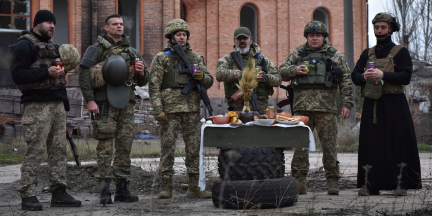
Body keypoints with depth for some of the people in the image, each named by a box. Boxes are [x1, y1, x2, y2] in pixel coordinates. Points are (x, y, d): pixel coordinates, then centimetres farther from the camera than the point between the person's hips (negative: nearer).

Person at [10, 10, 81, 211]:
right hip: (37, 105, -8)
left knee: (59, 149, 5)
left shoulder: (51, 47, 23)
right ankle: (28, 196, -6)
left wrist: (65, 105, 23)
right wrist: (47, 72, -21)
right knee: (35, 150, -10)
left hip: (57, 105, 8)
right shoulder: (24, 45, -4)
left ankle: (59, 192, 9)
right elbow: (18, 75, -14)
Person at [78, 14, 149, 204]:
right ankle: (105, 190, -3)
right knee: (105, 146, -5)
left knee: (125, 147, 5)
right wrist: (90, 100, -14)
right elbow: (83, 75, -5)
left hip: (126, 103, 5)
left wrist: (141, 72, -2)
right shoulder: (97, 49, 2)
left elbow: (143, 81, 21)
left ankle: (122, 190, 10)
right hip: (105, 103, -5)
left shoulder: (132, 51, 16)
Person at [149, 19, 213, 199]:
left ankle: (194, 186, 10)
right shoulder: (161, 58, 3)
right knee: (167, 147, -3)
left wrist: (202, 77, -9)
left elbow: (209, 82, 14)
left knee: (194, 147, 4)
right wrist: (157, 109, -12)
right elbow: (154, 86, -3)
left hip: (192, 109, 4)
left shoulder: (196, 57, 14)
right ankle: (166, 186, 3)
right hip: (170, 109, -3)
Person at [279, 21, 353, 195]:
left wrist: (346, 103, 1)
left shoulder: (335, 55, 12)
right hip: (302, 106, 1)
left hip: (326, 108, -1)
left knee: (329, 144, -1)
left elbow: (345, 81, 9)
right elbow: (282, 72, 14)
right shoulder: (298, 54, 15)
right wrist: (294, 70, -6)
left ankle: (332, 181, 6)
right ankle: (299, 181, 2)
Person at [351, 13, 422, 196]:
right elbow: (355, 76, 10)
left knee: (398, 142, -5)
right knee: (370, 144, 0)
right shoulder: (367, 54, 18)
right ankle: (370, 185, 3)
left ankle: (401, 184, -2)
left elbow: (405, 77, -7)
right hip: (372, 105, 3)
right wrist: (364, 77, -13)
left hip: (394, 104, -3)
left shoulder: (401, 52, 6)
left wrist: (383, 74, -19)